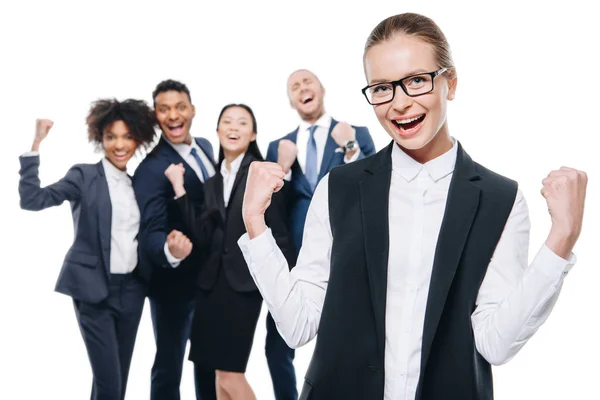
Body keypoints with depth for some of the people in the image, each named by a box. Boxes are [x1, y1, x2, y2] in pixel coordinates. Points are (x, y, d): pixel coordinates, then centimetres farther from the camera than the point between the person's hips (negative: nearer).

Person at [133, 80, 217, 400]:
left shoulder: (205, 146, 1)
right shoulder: (151, 168, -22)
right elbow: (150, 233, -30)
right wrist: (169, 250, -51)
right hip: (175, 282, -7)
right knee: (169, 366, 9)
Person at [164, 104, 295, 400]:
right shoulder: (212, 183, 14)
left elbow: (279, 236, -5)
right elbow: (202, 237, 1)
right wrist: (179, 189, -2)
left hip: (244, 282, -6)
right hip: (212, 282, 6)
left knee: (230, 373, -8)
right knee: (220, 372, 9)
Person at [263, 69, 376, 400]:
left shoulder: (356, 134, 3)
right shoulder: (279, 146, 11)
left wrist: (350, 149, -18)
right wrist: (283, 168, -10)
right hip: (294, 260, 3)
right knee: (278, 346, 7)